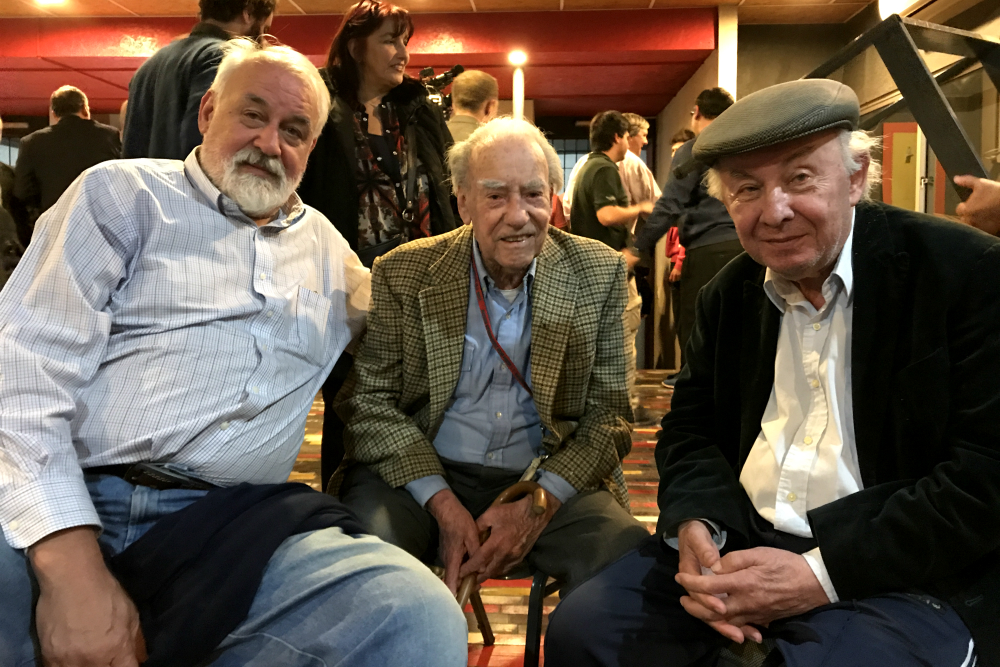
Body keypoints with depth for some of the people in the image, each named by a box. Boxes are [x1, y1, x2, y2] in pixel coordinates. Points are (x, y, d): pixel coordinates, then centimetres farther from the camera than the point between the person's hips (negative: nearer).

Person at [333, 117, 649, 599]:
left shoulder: (598, 274, 2)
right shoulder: (403, 274, 0)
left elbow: (608, 415, 0)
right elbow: (370, 402, -1)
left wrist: (540, 503, -15)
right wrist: (441, 502, -15)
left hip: (549, 480, 1)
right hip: (421, 474, 0)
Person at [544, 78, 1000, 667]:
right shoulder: (727, 296, 9)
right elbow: (691, 430, 14)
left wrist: (822, 572, -19)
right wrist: (694, 525, -9)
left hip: (906, 575, -4)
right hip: (733, 546, 5)